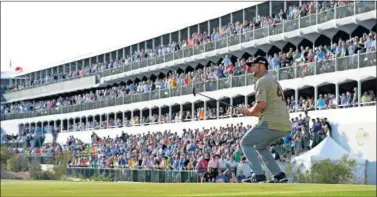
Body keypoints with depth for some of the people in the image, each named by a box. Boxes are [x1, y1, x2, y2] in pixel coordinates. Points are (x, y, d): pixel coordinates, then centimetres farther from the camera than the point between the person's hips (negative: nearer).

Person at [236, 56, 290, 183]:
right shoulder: (274, 82, 26)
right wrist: (250, 112, 20)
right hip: (284, 125, 9)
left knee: (245, 143, 4)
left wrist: (249, 112, 1)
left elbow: (261, 105, -18)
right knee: (260, 146, 27)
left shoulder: (262, 81, -5)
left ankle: (258, 175, -11)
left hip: (272, 123, -9)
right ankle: (279, 175, 13)